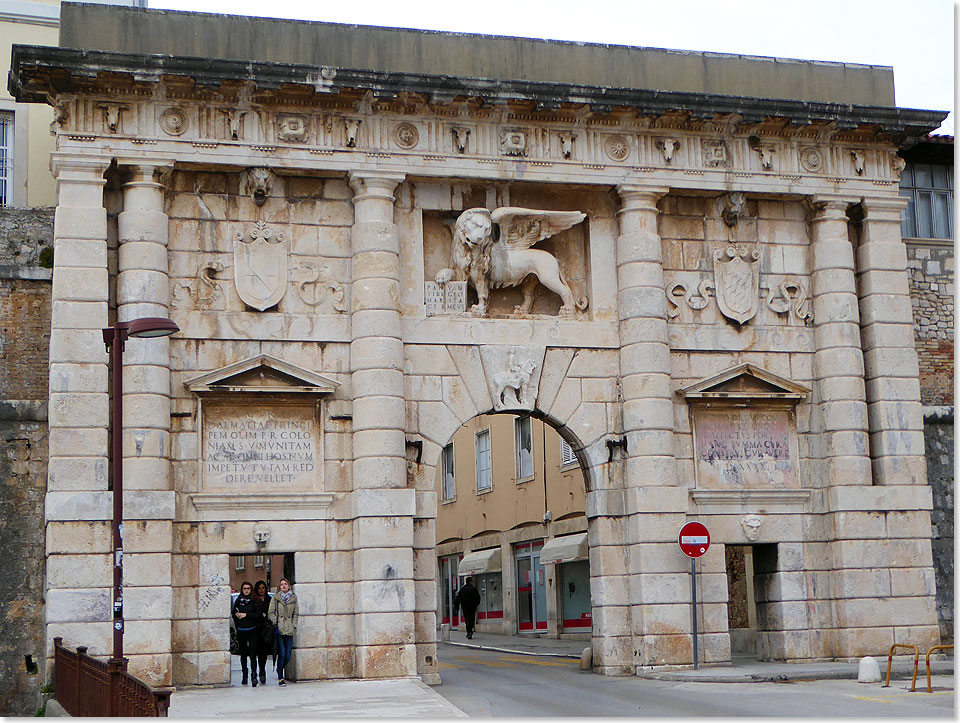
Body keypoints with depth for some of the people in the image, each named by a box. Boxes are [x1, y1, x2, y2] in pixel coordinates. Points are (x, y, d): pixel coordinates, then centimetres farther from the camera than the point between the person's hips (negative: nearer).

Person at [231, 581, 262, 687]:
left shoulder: (254, 600, -2)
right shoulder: (238, 600, 9)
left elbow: (259, 616, -7)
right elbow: (234, 614, 19)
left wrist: (246, 615, -12)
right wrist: (236, 614, -1)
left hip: (253, 631, -4)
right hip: (241, 631, 4)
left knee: (252, 654, -14)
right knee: (243, 654, 13)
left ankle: (254, 676, -22)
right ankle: (244, 676, 25)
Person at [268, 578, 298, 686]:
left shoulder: (293, 598, 13)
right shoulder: (275, 598, 5)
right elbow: (270, 613, 4)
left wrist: (294, 625, 8)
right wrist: (275, 623, -7)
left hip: (289, 630, 3)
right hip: (279, 629, -3)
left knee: (288, 656, 1)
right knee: (282, 654, -12)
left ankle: (280, 670, 28)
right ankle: (281, 677, -2)